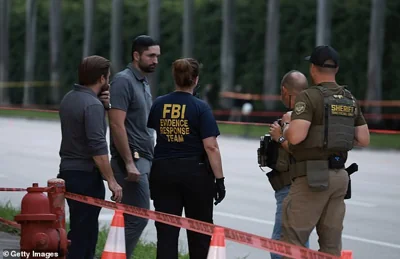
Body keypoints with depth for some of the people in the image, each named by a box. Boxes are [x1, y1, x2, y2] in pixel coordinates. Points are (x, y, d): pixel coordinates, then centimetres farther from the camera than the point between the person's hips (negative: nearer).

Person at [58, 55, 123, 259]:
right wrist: (111, 181, -20)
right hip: (86, 175, -9)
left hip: (67, 171, 9)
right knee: (84, 234, -5)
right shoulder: (92, 105, -18)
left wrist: (103, 105, 7)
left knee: (80, 230, 17)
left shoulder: (69, 98, 10)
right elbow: (98, 148, -23)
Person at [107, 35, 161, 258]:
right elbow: (117, 124, -18)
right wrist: (129, 163, -21)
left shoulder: (144, 83, 17)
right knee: (139, 217, -12)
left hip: (144, 158, 9)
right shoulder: (124, 81, -11)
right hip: (131, 159, -9)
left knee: (131, 218, 9)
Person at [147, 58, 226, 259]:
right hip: (195, 172, -3)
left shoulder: (158, 105, 3)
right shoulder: (200, 108, -8)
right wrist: (219, 179, -8)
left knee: (166, 232, 2)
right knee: (199, 233, 10)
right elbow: (211, 146, -13)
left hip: (162, 172, 3)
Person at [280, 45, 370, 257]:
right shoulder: (350, 100, 11)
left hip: (313, 176, -7)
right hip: (340, 175, 7)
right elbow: (364, 140, 13)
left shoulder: (309, 96, -10)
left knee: (292, 239, -5)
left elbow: (296, 136, -20)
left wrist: (286, 124, 1)